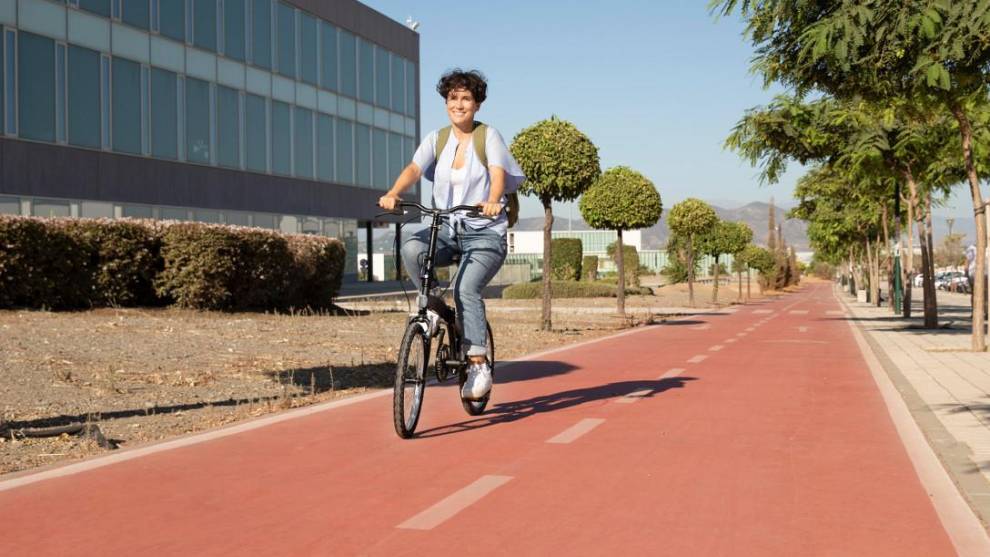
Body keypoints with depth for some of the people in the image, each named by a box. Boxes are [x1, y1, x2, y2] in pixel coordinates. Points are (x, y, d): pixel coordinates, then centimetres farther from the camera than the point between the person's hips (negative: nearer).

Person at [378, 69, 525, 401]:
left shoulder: (489, 137, -1)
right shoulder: (436, 139, 8)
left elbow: (498, 174, -18)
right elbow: (414, 169, -8)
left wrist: (492, 201, -40)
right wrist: (393, 193, -29)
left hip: (485, 232, -3)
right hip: (447, 230, 4)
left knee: (466, 289, -25)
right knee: (411, 248, -28)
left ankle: (479, 367, -17)